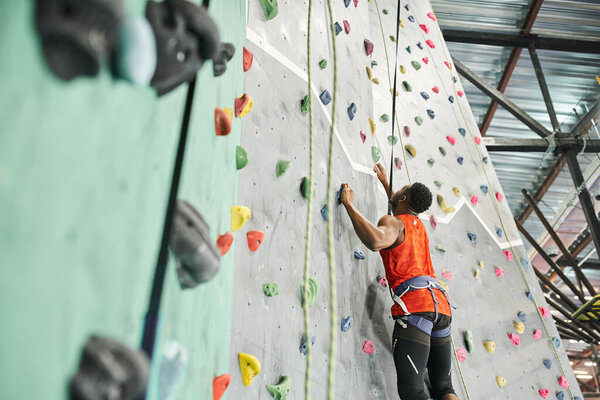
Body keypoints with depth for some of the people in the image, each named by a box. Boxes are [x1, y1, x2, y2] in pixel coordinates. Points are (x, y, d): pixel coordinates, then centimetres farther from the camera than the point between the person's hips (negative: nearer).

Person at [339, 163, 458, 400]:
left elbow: (376, 240, -24)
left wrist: (349, 204, -13)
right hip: (441, 304, 8)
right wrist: (384, 182, 62)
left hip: (415, 305, -8)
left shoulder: (393, 222, 2)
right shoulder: (418, 225, 25)